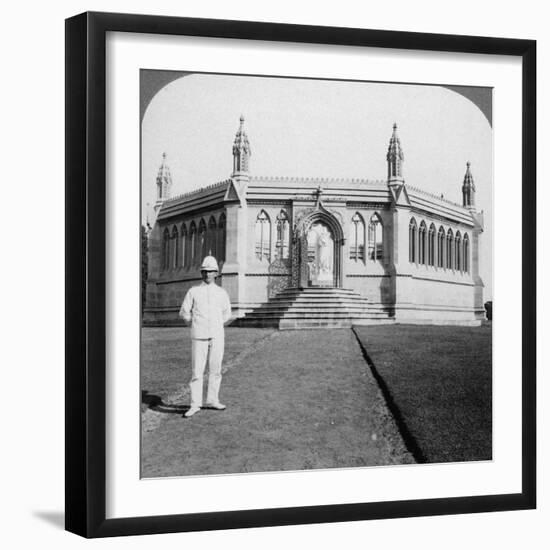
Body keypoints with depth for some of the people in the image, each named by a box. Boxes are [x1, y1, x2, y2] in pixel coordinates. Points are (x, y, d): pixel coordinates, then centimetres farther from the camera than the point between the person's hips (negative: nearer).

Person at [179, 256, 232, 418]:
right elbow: (184, 312, 9)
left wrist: (216, 325, 13)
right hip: (199, 336, -2)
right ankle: (195, 404, -3)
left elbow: (227, 314, 21)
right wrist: (196, 324, 8)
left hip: (217, 336, 2)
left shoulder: (222, 293, 8)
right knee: (197, 370, -5)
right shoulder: (193, 292, 4)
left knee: (215, 369, 6)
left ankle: (212, 400, 17)